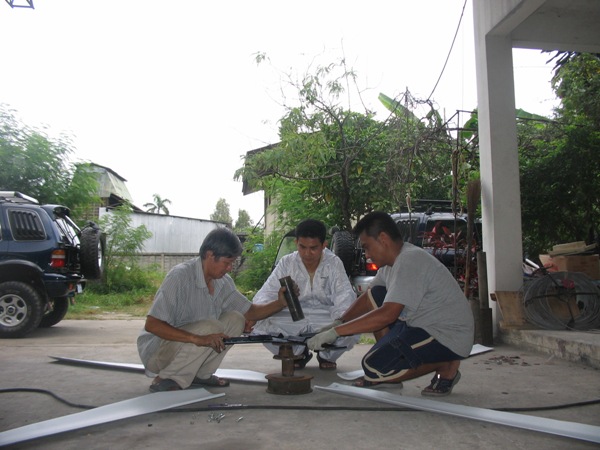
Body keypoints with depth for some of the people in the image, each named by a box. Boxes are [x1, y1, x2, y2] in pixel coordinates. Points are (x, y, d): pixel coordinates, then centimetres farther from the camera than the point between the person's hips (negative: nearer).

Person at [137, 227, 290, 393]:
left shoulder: (223, 281, -2)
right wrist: (197, 339, -39)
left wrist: (279, 303, -12)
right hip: (155, 352, -7)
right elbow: (151, 325, -29)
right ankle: (164, 380, -14)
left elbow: (249, 312, 7)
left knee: (235, 319, -6)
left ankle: (200, 374, 2)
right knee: (211, 328, -28)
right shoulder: (180, 276, -25)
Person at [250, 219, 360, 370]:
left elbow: (344, 296, -17)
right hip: (293, 319, 1)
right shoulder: (286, 263, -5)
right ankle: (298, 354, 8)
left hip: (325, 318, -1)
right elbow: (264, 294, -9)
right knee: (261, 328, -26)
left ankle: (327, 355, 8)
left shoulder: (334, 263, -7)